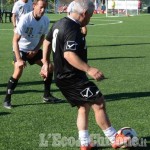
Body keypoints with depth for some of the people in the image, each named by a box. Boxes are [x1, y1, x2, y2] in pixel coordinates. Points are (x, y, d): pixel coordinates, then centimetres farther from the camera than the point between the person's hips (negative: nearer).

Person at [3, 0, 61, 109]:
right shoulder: (25, 19, -28)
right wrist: (18, 59, -33)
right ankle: (7, 100, -10)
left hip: (35, 49, 6)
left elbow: (42, 37, 4)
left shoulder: (46, 20, -12)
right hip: (21, 49, -6)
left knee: (50, 67, 0)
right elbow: (15, 40, -27)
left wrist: (35, 50, -9)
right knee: (18, 72, -23)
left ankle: (47, 96, 14)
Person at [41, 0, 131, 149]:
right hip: (73, 78, -10)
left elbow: (47, 41, 24)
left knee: (83, 107, 16)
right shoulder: (73, 30, -22)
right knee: (99, 103, -4)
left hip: (62, 76, 10)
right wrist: (89, 69, -40)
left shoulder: (58, 24, 10)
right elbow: (68, 54, -35)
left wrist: (46, 63, 31)